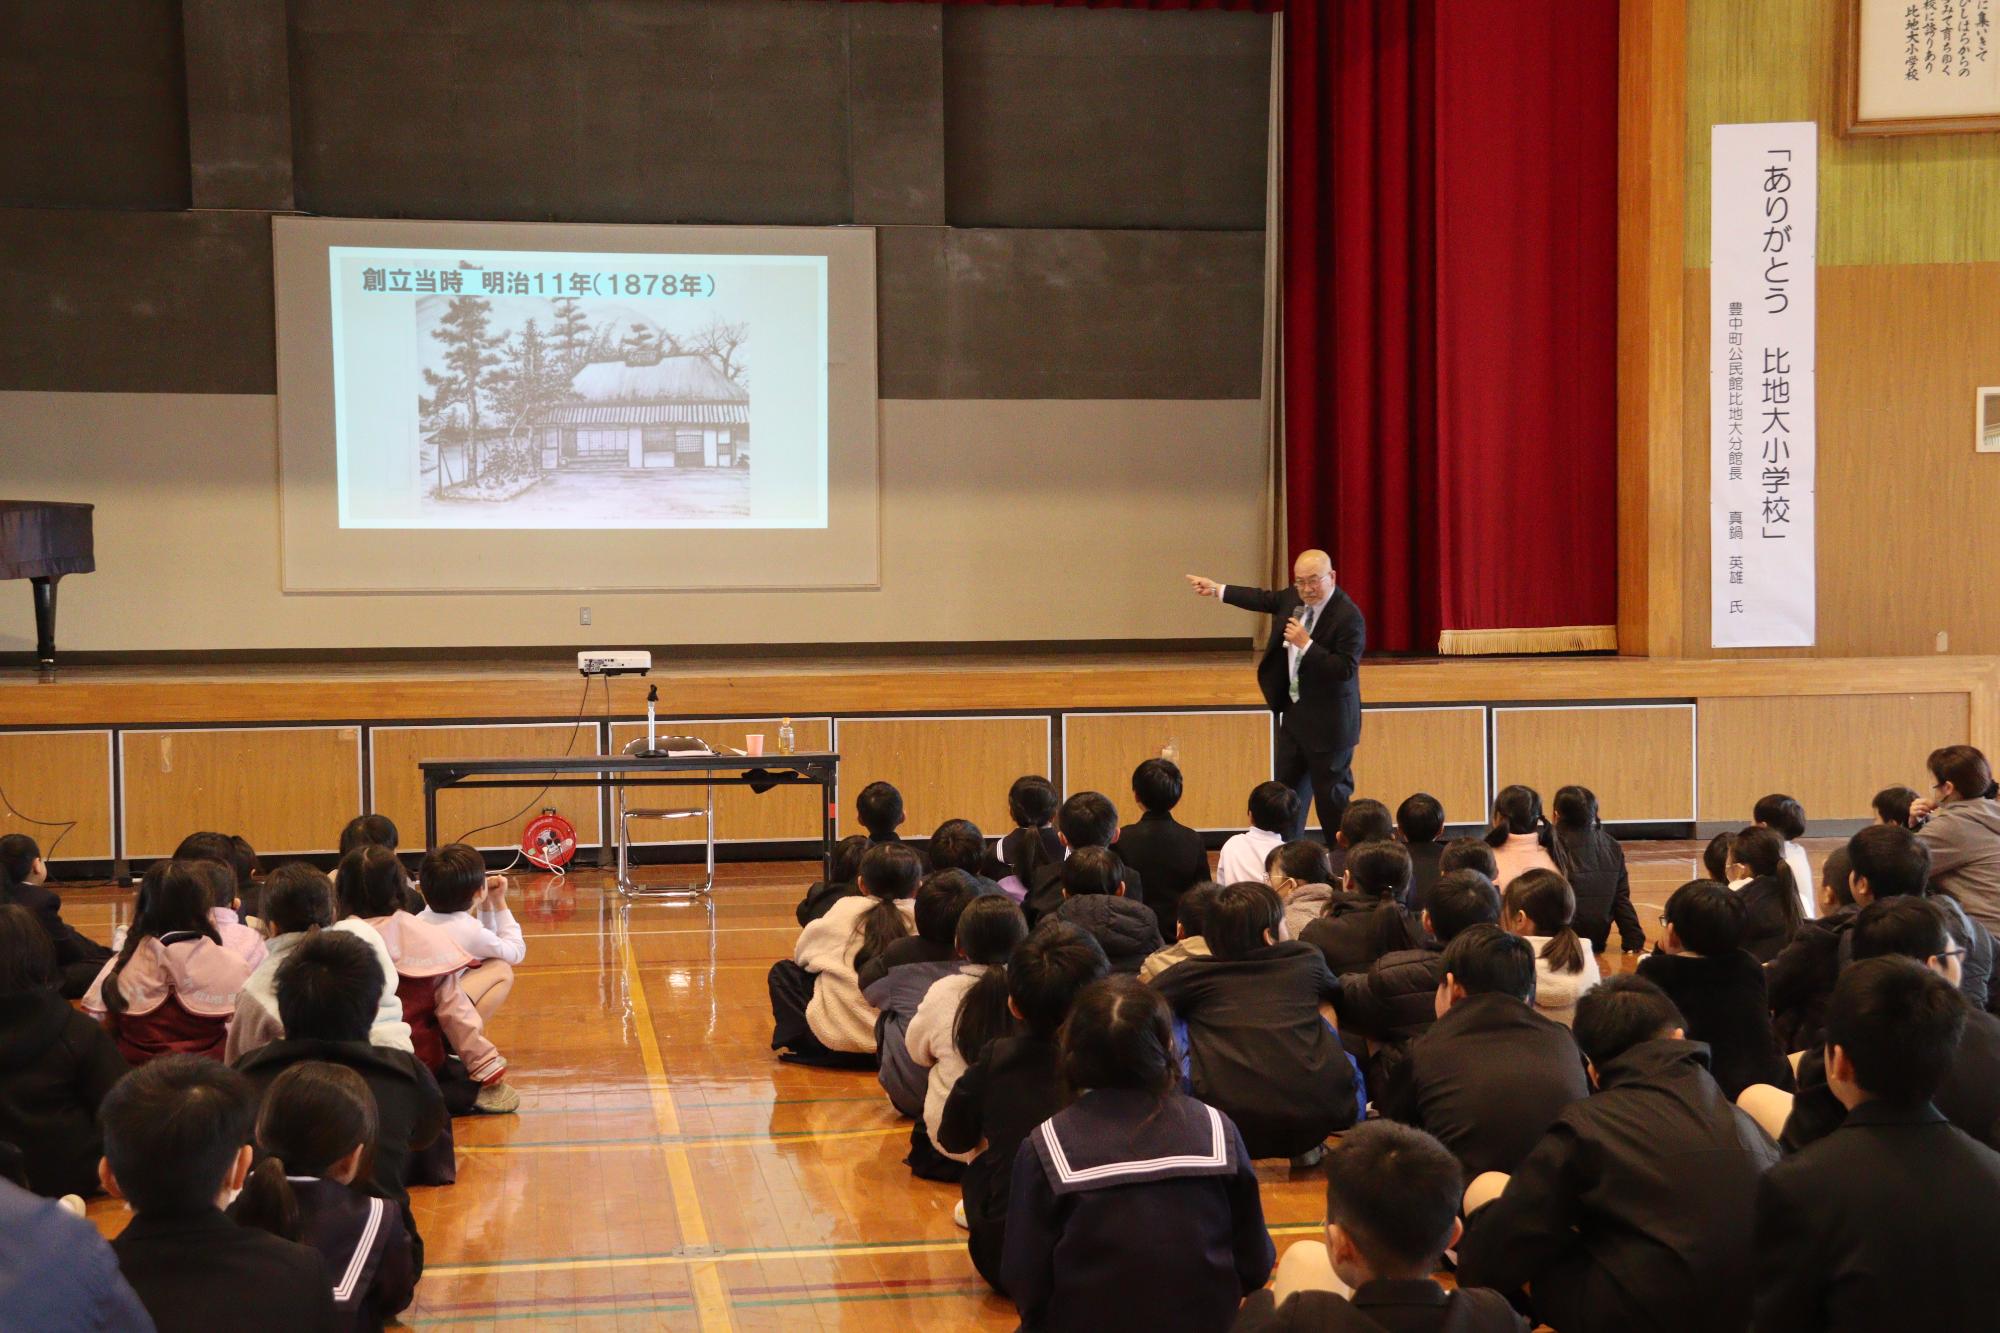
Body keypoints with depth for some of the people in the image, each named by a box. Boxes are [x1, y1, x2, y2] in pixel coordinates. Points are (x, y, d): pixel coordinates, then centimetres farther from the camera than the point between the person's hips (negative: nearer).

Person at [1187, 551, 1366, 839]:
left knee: (1332, 797, -1)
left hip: (1328, 723, -8)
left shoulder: (1349, 617, -22)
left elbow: (1345, 670, -26)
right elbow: (1265, 600, 22)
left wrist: (1306, 643, -30)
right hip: (1294, 713, 8)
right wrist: (1218, 589, 25)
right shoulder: (1294, 597, 2)